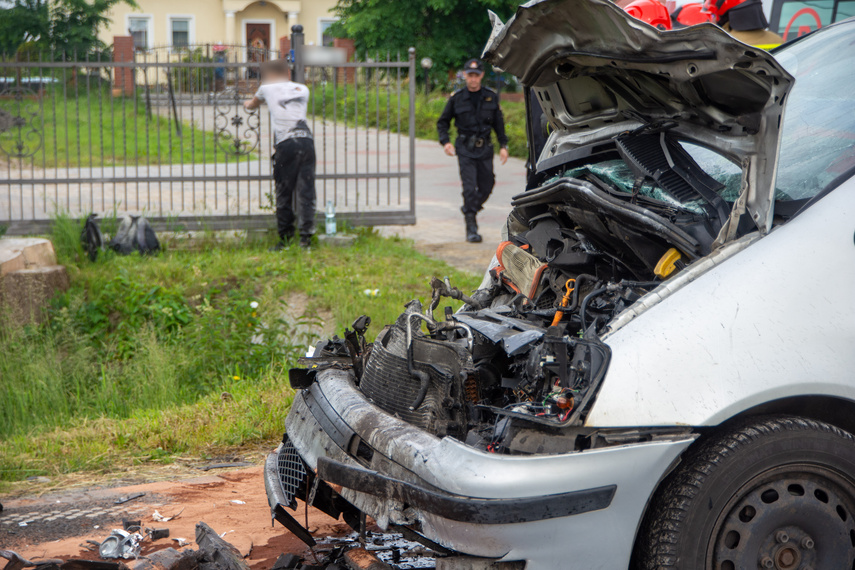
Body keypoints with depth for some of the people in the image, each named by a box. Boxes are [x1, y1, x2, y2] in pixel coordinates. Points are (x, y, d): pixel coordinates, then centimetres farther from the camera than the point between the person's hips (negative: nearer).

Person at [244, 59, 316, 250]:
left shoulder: (267, 89, 15)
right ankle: (306, 236, -3)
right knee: (306, 191, 2)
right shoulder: (303, 89, 21)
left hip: (285, 143, -3)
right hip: (306, 140, 3)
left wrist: (247, 104, 61)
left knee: (284, 193, 4)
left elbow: (253, 105, 36)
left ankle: (285, 239, 7)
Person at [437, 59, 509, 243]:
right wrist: (445, 141, -6)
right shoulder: (457, 98, -1)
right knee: (469, 188, -11)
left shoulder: (491, 97, 4)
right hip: (465, 150, -3)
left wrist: (503, 145, 6)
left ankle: (470, 209, 34)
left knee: (487, 186, 7)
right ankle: (471, 228, -7)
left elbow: (498, 123, 12)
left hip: (485, 149, 3)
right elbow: (442, 122, 8)